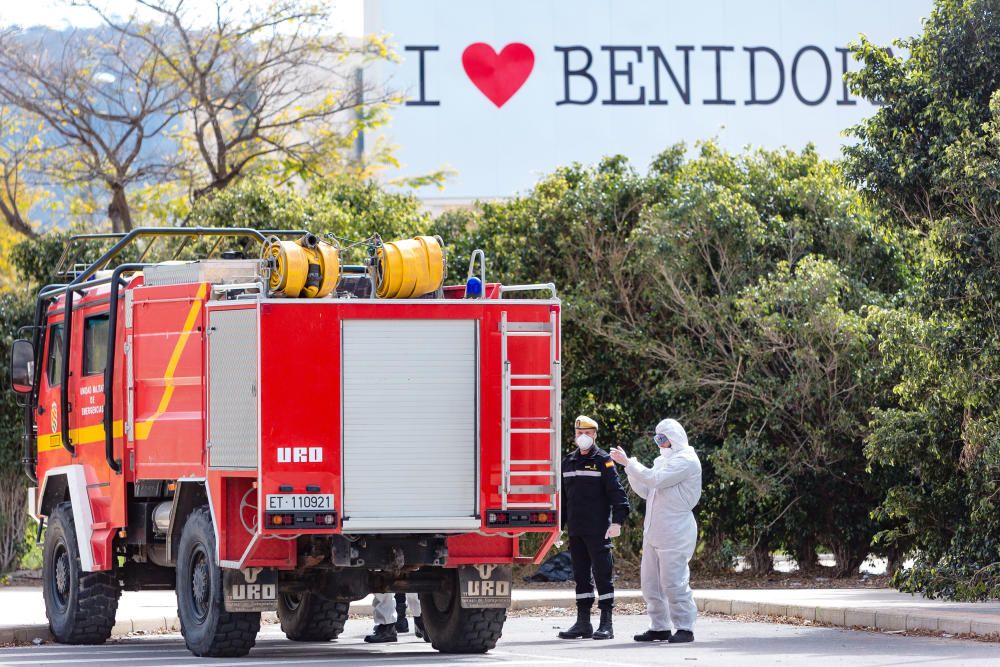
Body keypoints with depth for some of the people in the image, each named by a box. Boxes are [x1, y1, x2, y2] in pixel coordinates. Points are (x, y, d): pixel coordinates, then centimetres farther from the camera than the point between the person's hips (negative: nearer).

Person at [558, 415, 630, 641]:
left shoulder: (603, 461, -3)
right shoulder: (568, 463, 14)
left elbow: (616, 492, -10)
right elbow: (563, 497, 18)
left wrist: (617, 521, -20)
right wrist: (559, 526, 15)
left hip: (598, 531, -6)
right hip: (576, 531, 6)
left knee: (602, 575, -4)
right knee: (581, 576, 9)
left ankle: (606, 624, -2)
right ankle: (583, 623, 13)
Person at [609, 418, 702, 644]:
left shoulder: (686, 461, -9)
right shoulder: (663, 461, 21)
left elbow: (654, 479, -19)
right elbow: (645, 490, 19)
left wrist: (628, 462, -14)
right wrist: (629, 466, 8)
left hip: (676, 531, -9)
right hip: (654, 531, 9)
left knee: (674, 581, -11)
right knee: (651, 581, 9)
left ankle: (685, 627, -6)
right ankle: (659, 627, 15)